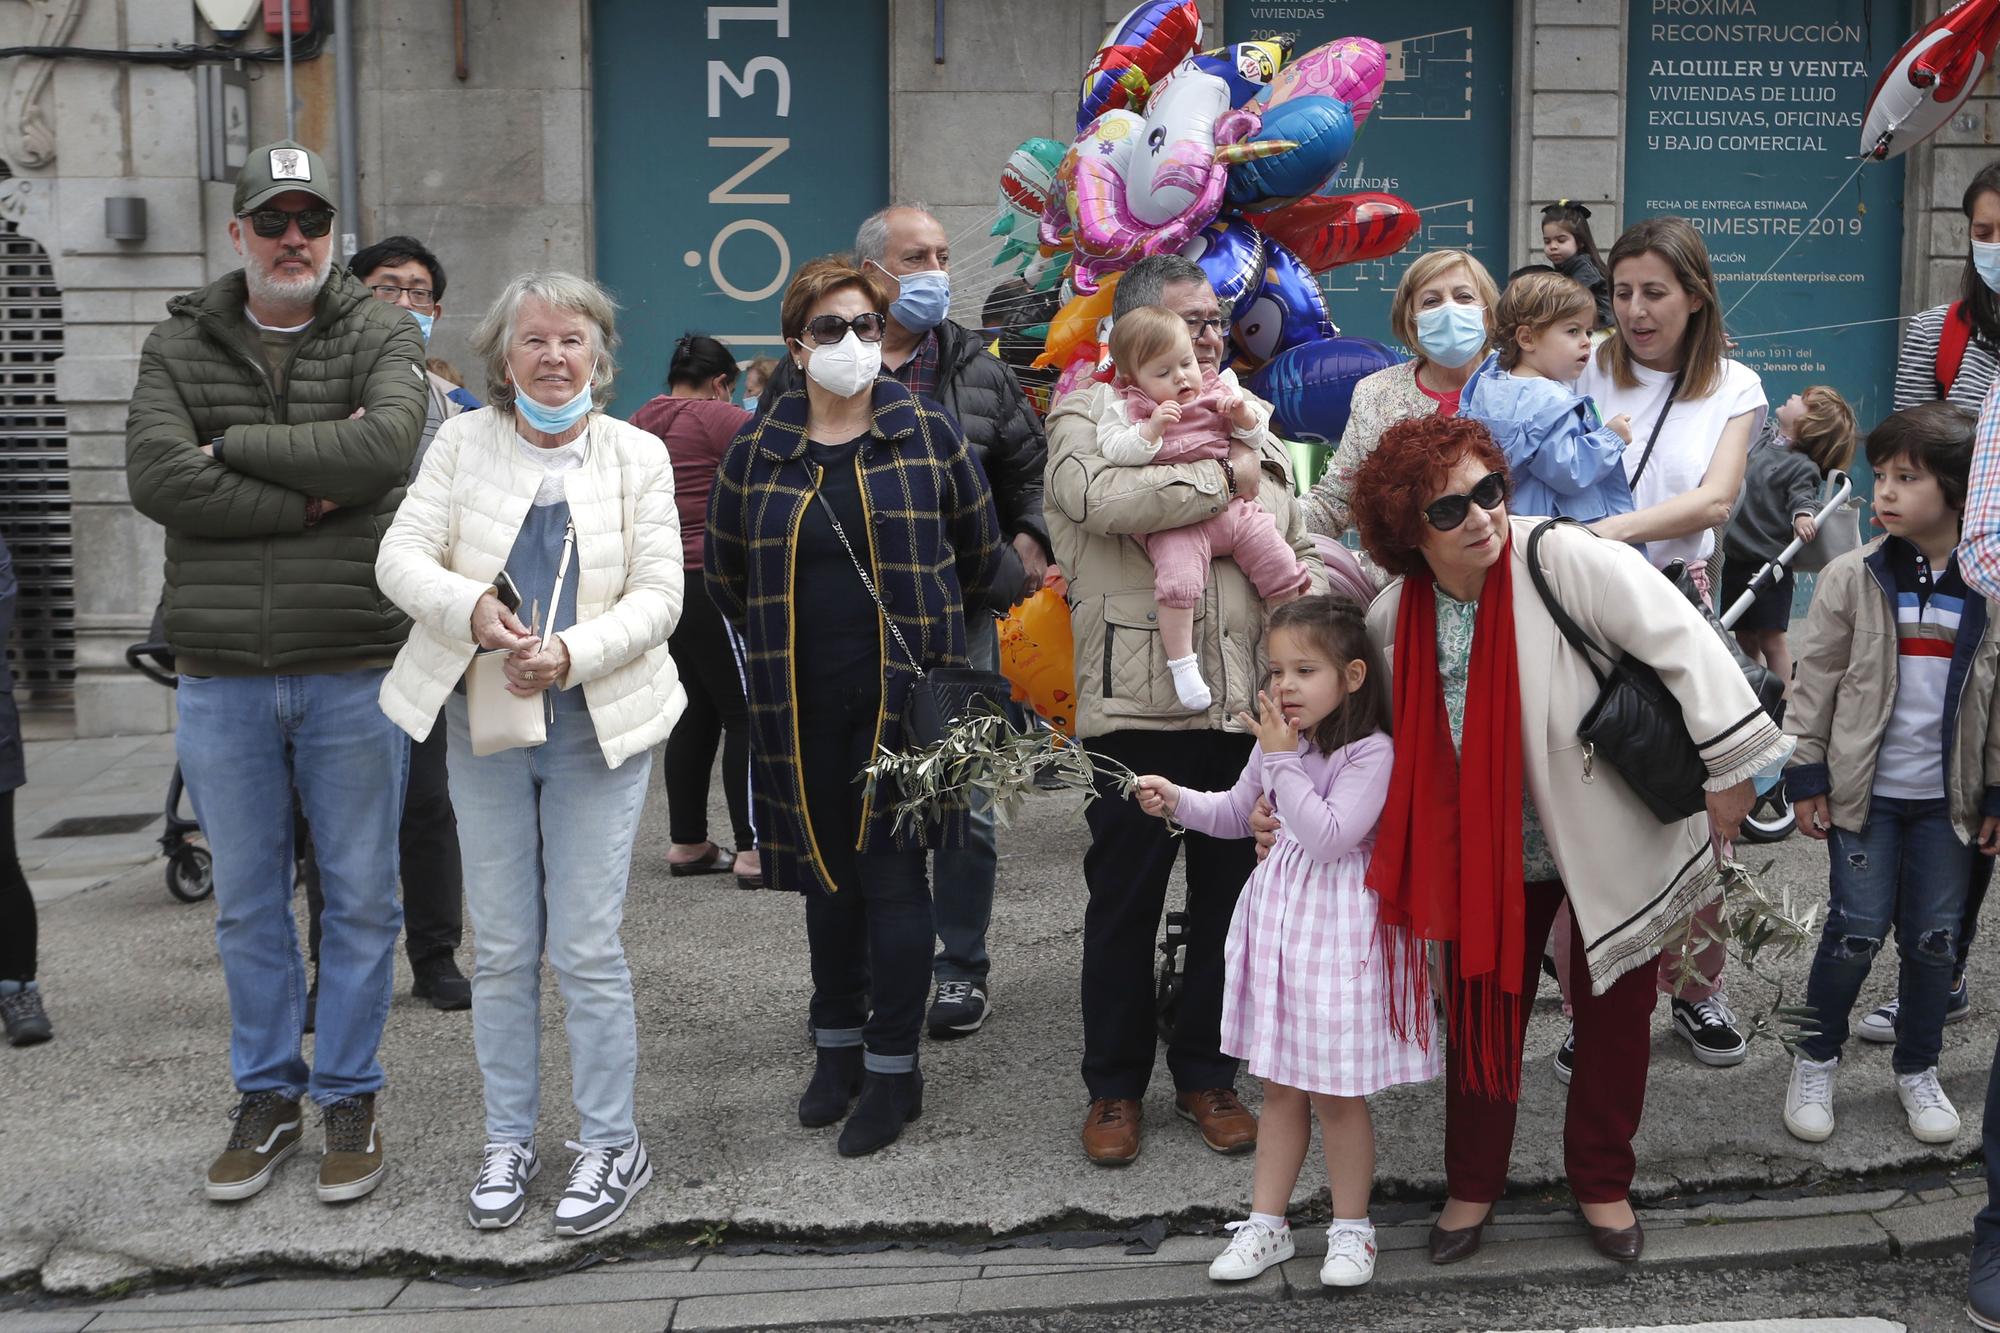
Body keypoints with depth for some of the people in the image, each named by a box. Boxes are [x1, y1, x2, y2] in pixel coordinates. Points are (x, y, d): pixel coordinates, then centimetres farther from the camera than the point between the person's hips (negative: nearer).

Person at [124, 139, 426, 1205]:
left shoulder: (381, 336, 2)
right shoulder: (179, 344, 7)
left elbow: (384, 447, -18)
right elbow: (155, 477, -10)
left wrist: (232, 447, -11)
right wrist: (311, 495, -14)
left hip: (356, 670, -2)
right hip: (222, 679, 2)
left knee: (360, 897, 7)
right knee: (247, 900, 12)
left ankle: (349, 1098, 23)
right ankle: (267, 1097, 28)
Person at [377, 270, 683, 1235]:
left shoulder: (638, 456, 2)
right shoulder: (462, 442, 5)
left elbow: (658, 594, -4)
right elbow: (403, 557, -2)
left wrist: (570, 653, -20)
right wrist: (471, 609, -22)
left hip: (598, 724, -2)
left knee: (587, 949, -1)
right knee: (501, 948, 9)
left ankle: (610, 1143, 14)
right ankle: (509, 1139, 24)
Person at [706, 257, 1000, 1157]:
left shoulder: (928, 436, 1)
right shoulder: (755, 456, 5)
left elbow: (979, 552, 11)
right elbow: (725, 574, 18)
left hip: (903, 695, -2)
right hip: (803, 704, 3)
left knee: (892, 874, -1)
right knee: (827, 876, 13)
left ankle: (893, 1069, 9)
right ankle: (837, 1048, 28)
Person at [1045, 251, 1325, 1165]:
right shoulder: (1088, 415, 0)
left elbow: (1296, 542, 24)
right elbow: (1103, 498, -22)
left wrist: (1308, 585, 1)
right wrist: (1219, 476, -10)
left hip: (1243, 705, 5)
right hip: (1137, 706, -5)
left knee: (1230, 898, 12)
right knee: (1124, 901, 5)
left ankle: (1207, 1074, 28)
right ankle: (1114, 1086, 20)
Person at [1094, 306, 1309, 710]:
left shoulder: (1219, 390, 14)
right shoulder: (1126, 408, 4)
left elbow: (1259, 436, 16)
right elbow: (1114, 450, -12)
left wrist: (1243, 412, -5)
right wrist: (1152, 428, -23)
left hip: (1234, 507, 4)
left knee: (1282, 566, 3)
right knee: (1177, 576, -28)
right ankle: (1182, 663, -17)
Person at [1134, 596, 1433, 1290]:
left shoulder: (1371, 751, -16)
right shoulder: (1279, 739, 6)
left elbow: (1328, 836, -24)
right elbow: (1236, 814, 19)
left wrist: (1282, 760, -23)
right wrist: (1177, 801, 2)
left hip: (1337, 930, -6)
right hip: (1277, 915, 7)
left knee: (1335, 1093, 4)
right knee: (1279, 1086, 15)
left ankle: (1351, 1228, 22)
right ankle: (1266, 1224, 26)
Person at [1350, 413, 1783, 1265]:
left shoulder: (1563, 559, -25)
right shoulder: (1393, 619, -8)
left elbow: (1682, 642, -23)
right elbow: (1400, 741, 10)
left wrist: (1729, 766, -20)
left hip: (1610, 838, -3)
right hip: (1490, 851, 3)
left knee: (1615, 1017, 13)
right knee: (1481, 1011, 12)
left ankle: (1602, 1184, 36)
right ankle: (1472, 1186, 33)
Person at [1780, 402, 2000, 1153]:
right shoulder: (1852, 578, -6)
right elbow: (1815, 681, -2)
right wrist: (1806, 777, -4)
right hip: (1863, 789, -2)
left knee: (1935, 937, 9)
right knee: (1856, 931, 0)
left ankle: (1917, 1070, 28)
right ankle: (1816, 1062, 19)